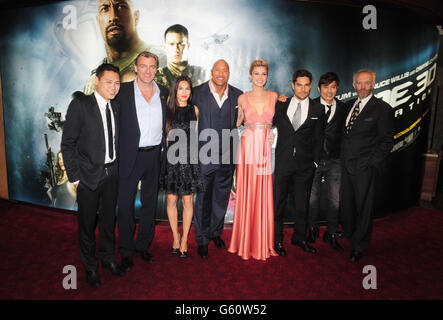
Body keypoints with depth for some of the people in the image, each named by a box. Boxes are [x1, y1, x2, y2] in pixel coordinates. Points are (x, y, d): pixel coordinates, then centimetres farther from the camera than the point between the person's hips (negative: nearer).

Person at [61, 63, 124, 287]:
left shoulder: (116, 108, 7)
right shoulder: (80, 105, -10)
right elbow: (67, 144, -10)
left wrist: (116, 167, 4)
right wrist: (75, 177, -12)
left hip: (111, 173, 5)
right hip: (88, 175, -5)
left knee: (109, 219, 18)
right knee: (87, 223, 10)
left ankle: (108, 258, 38)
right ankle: (90, 266, 30)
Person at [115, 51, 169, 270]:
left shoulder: (163, 92, 7)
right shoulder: (123, 91, -5)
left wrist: (165, 138, 6)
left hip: (155, 155, 4)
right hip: (130, 156, -3)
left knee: (150, 203, 14)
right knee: (125, 204, 5)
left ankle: (143, 245, 33)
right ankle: (126, 251, 22)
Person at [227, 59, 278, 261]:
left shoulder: (274, 97, 8)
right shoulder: (242, 98, 5)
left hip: (266, 149, 1)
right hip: (248, 147, -1)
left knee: (264, 195, 4)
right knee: (246, 193, 1)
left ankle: (263, 244, 18)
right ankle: (246, 243, 15)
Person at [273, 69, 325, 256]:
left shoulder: (318, 110, 5)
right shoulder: (281, 105, 6)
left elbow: (318, 139, 5)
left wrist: (314, 161, 0)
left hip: (305, 165, 1)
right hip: (283, 162, 0)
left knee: (302, 203, 11)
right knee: (278, 201, 6)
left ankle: (299, 238, 29)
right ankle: (277, 240, 21)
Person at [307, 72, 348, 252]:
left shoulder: (343, 109, 6)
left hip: (335, 161, 2)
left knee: (334, 200, 5)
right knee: (313, 196, 10)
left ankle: (331, 234, 22)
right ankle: (312, 229, 29)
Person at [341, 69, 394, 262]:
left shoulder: (382, 109, -7)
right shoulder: (350, 105, 11)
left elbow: (387, 141, -7)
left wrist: (372, 163, -13)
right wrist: (343, 158, 6)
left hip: (365, 168, -5)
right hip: (346, 166, 6)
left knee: (364, 207, 6)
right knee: (346, 203, 16)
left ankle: (359, 247, 22)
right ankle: (348, 234, 38)